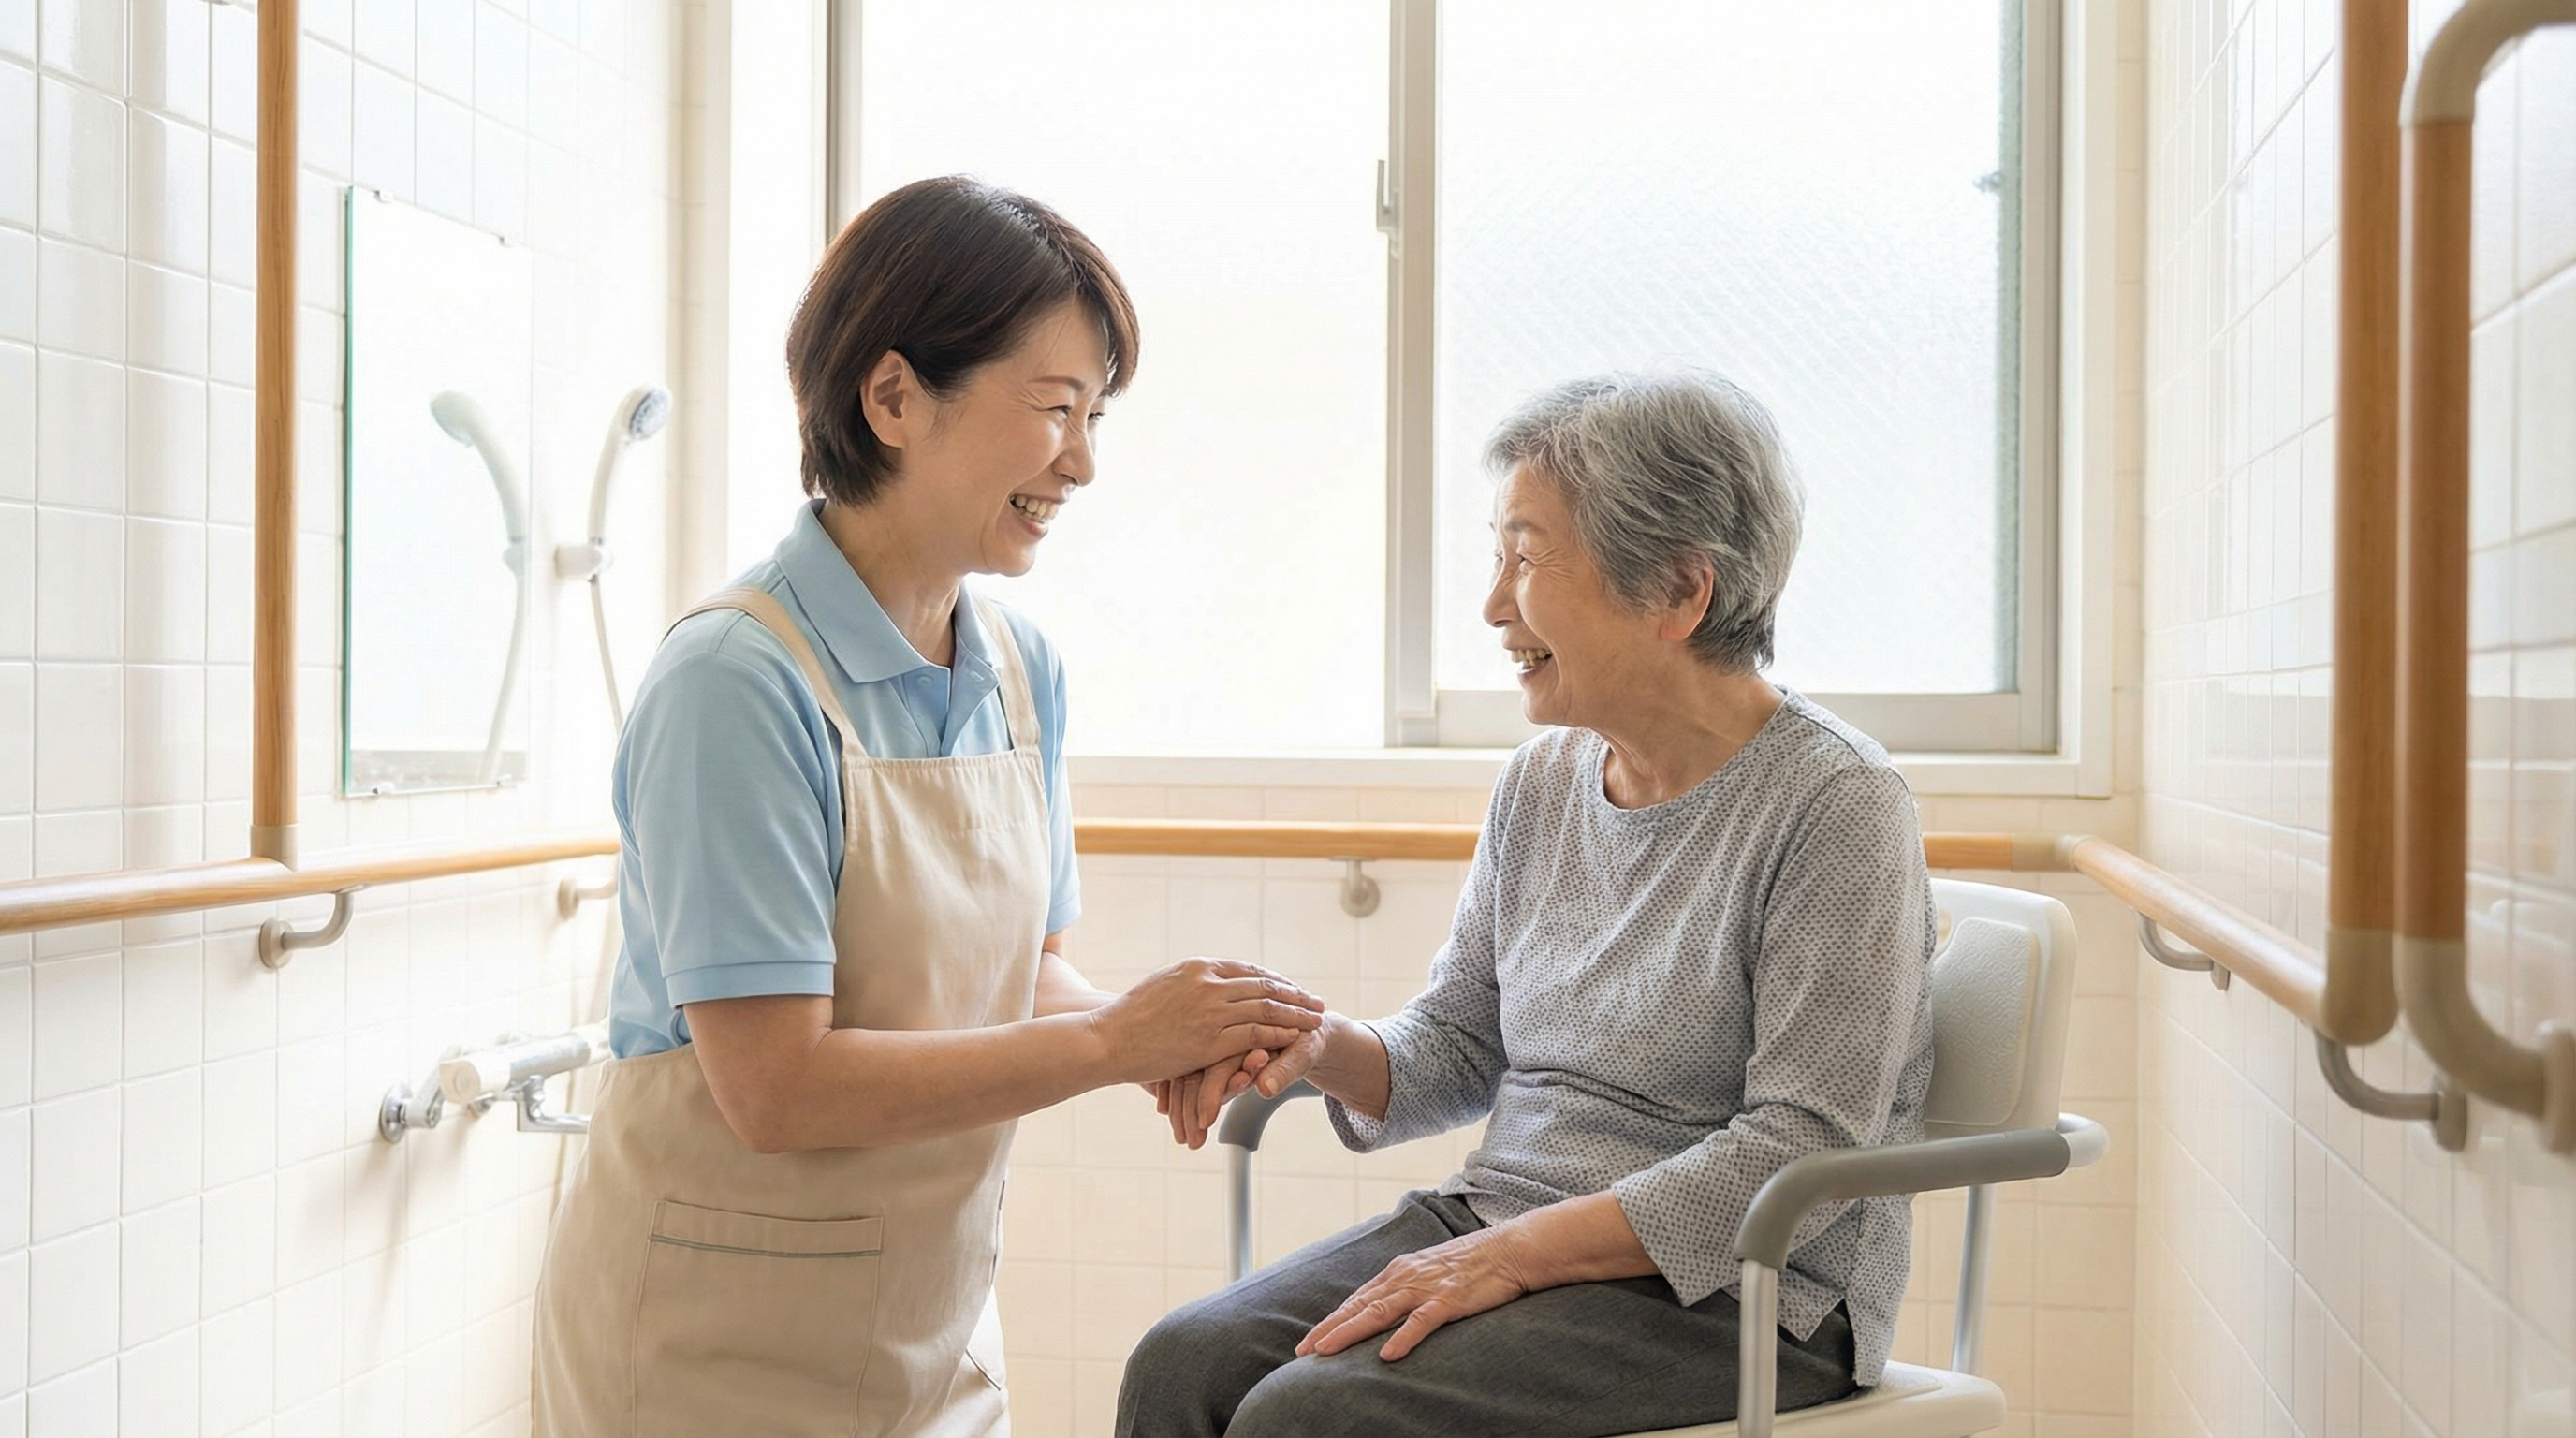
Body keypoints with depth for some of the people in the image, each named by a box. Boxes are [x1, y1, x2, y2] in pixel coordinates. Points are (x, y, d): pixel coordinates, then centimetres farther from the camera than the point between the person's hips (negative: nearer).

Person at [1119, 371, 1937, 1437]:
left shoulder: (1834, 802, -13)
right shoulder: (1544, 777, 9)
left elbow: (1803, 1149, -17)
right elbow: (1457, 1047, 15)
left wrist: (1513, 1252, -20)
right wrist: (1321, 1047, -7)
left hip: (1734, 1297, -6)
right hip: (1504, 1230, 7)